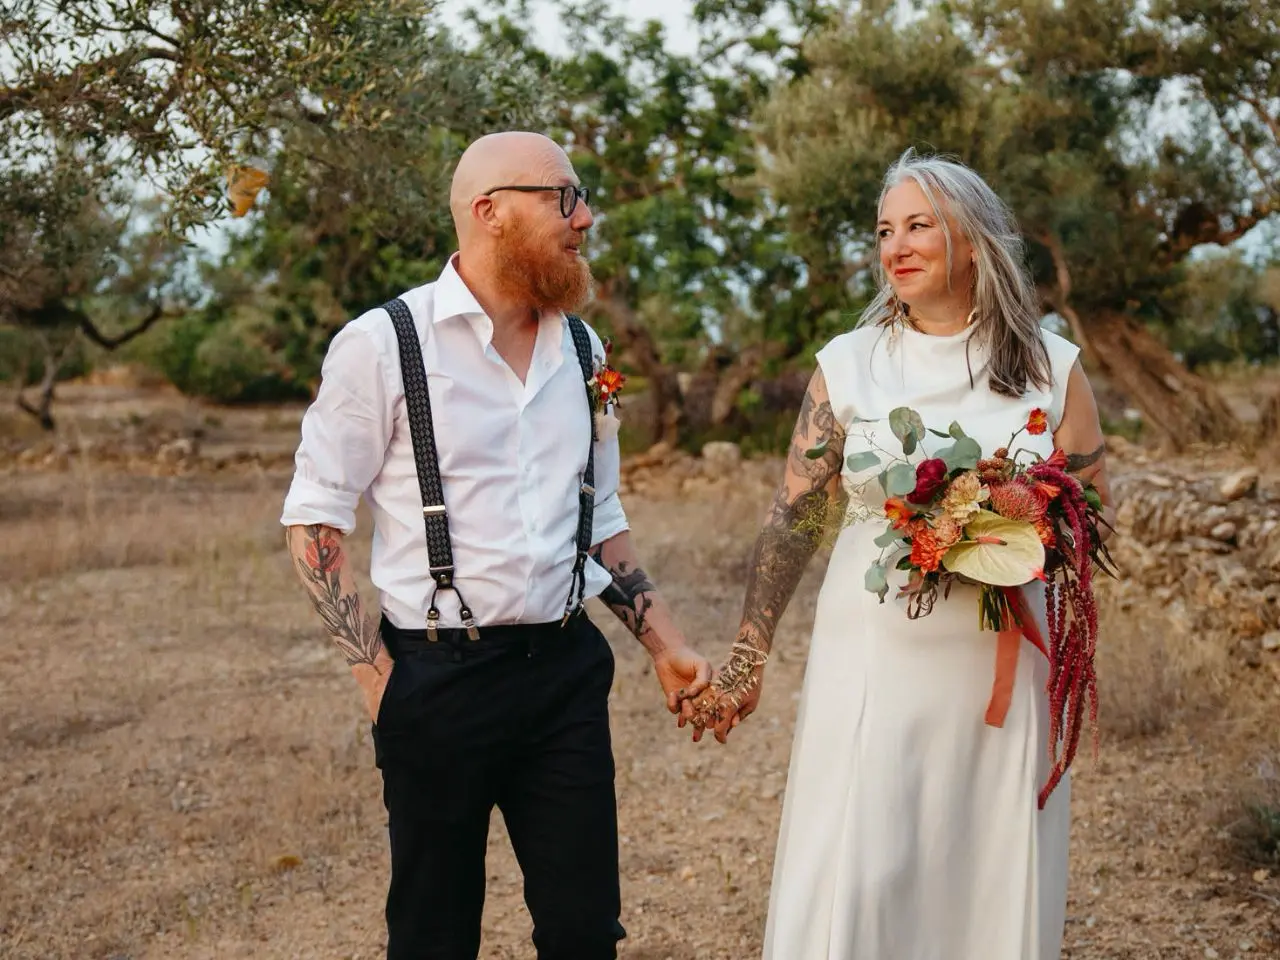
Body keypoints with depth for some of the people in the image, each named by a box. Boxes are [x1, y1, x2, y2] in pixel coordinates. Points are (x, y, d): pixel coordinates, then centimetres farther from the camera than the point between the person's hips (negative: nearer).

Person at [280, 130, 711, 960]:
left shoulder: (582, 349, 9)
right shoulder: (384, 345, -9)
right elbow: (314, 522, -6)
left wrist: (666, 645, 12)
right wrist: (377, 676, -10)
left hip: (566, 671, 5)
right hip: (438, 679, -4)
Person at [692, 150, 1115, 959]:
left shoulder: (1050, 366, 2)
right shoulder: (848, 365, 1)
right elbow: (793, 518, 3)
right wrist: (748, 657, 2)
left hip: (1000, 664, 1)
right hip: (871, 657, 0)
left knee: (993, 875, 7)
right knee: (854, 876, 0)